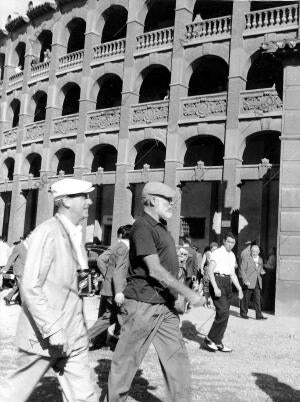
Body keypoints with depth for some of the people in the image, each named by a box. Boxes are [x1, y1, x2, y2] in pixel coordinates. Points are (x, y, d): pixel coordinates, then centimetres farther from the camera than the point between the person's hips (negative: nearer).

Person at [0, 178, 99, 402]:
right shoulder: (48, 233, -17)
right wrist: (52, 329, -24)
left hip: (71, 336, 8)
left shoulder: (74, 234, 9)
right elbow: (30, 288, -22)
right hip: (45, 335, -8)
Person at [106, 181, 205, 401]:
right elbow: (155, 270, -20)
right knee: (127, 359, 6)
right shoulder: (143, 227, -14)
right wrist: (189, 293, -19)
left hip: (165, 305, 9)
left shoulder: (161, 227, 14)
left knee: (177, 358, 10)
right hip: (143, 304, -8)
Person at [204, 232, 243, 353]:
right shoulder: (217, 253, -5)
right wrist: (215, 287, -22)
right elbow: (210, 271, -12)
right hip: (217, 281, -7)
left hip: (228, 283, 7)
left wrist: (239, 288, 13)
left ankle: (218, 342, 14)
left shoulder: (232, 256, 18)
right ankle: (210, 338, -2)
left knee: (224, 314, 6)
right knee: (223, 312, -16)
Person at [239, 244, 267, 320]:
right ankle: (243, 313, 19)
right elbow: (242, 270, -8)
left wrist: (262, 271, 3)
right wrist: (246, 280, -16)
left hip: (257, 283, 5)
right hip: (248, 283, -4)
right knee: (245, 299, 5)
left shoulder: (260, 260, 13)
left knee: (257, 299, 1)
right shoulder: (246, 260, -5)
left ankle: (259, 315, 4)